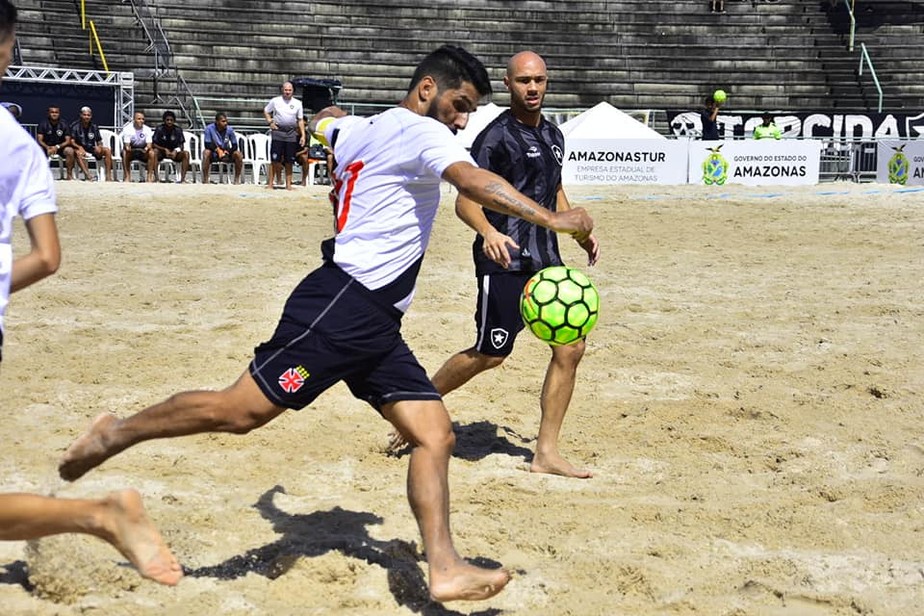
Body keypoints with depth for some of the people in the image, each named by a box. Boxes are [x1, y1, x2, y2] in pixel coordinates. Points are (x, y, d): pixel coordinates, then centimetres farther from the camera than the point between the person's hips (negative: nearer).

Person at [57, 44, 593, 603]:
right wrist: (551, 218, -32)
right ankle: (115, 435, 10)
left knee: (436, 436, -1)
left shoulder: (356, 129, 20)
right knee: (240, 411, -9)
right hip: (343, 304, -10)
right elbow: (474, 181, -26)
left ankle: (444, 569, -6)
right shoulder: (422, 131, -7)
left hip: (375, 325, 10)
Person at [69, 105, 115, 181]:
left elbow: (99, 142, 12)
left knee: (107, 150, -19)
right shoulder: (75, 126, -1)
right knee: (79, 153, -39)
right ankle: (87, 175, -55)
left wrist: (99, 147, -13)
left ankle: (108, 175, -26)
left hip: (92, 149, 4)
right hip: (80, 148, -4)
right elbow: (72, 142, -8)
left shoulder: (94, 127, 10)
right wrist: (80, 147, -29)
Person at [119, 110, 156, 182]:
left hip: (143, 150, 1)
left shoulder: (147, 129, -8)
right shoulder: (127, 129, -12)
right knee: (125, 153, -33)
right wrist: (128, 148, -42)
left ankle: (150, 175, -23)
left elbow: (149, 144, -15)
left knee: (152, 153, -29)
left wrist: (146, 148, -39)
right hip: (131, 150, -1)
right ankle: (127, 176, -28)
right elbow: (126, 144, -18)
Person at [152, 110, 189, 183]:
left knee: (186, 153, -27)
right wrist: (165, 149, -23)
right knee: (154, 151, -35)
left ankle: (183, 178, -31)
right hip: (162, 151, -2)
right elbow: (154, 144, -8)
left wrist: (175, 151, -22)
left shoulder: (178, 130, -4)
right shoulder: (159, 129, -8)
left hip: (174, 152, 2)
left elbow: (181, 145, 0)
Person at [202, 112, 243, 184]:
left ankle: (237, 179, -14)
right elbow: (207, 145, -17)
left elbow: (234, 146, -5)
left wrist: (227, 151, -22)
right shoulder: (209, 128, -15)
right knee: (206, 152, -34)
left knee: (238, 154, -24)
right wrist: (217, 149, -28)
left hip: (226, 153, 2)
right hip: (213, 154, -2)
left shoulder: (229, 130, -9)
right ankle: (205, 179, -27)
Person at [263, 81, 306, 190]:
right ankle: (270, 183, -3)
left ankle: (288, 184, 7)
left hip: (291, 134, 1)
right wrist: (270, 122, -1)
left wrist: (303, 135, 2)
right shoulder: (275, 101, 4)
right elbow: (266, 111, 16)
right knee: (275, 159, -5)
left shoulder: (297, 103, 7)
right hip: (278, 132, -1)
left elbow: (300, 120, 9)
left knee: (289, 161, 3)